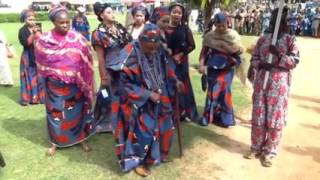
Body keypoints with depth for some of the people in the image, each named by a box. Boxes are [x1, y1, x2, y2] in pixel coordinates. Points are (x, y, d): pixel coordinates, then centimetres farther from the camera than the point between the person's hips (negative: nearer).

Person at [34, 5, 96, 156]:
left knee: (77, 111, 11)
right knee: (56, 113, 11)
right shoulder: (44, 40, -5)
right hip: (55, 85, 0)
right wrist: (53, 73, -6)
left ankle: (80, 138, 30)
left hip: (75, 84, 0)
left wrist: (83, 81, -8)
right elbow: (41, 63, 3)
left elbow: (86, 62, -4)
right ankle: (56, 142, 30)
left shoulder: (78, 38, -6)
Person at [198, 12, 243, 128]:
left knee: (224, 90, -3)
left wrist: (239, 49, -19)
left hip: (227, 67, 0)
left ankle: (224, 117, 13)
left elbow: (239, 51, 2)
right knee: (212, 91, 5)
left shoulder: (233, 35, -4)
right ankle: (209, 115, 20)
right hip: (213, 67, 1)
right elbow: (204, 51, -1)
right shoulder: (209, 36, -3)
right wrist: (201, 64, -13)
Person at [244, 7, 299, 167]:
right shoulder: (262, 39, 9)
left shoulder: (290, 40, 1)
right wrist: (262, 64, -12)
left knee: (275, 118, 2)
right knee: (258, 116, 8)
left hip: (279, 83, -2)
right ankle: (256, 147, 24)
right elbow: (254, 58, 9)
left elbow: (294, 61, -6)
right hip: (261, 81, 3)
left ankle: (270, 152, 17)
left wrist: (278, 54, -20)